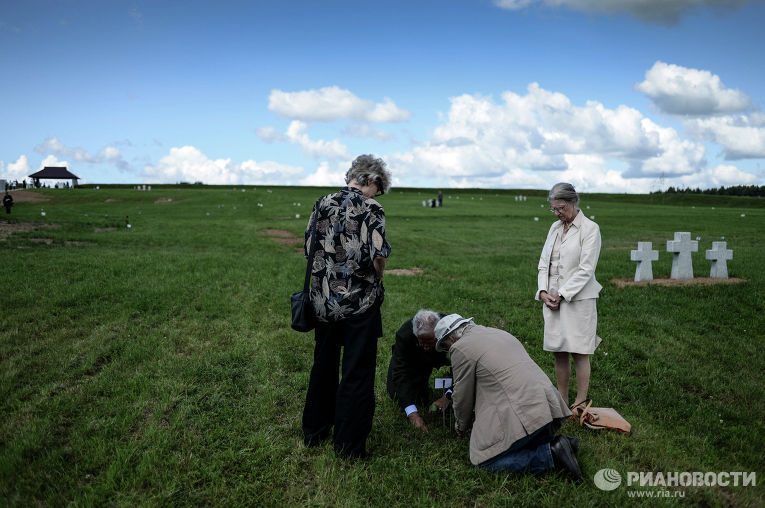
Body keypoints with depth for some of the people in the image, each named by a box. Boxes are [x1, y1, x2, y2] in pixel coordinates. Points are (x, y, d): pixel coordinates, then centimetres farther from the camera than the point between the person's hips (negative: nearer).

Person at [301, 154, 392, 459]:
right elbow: (378, 256, -20)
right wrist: (377, 277, 0)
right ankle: (348, 443, 17)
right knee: (357, 373, 7)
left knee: (323, 366, 21)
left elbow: (309, 248, 9)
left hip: (323, 301, 6)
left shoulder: (323, 204, 4)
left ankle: (314, 431, 34)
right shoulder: (370, 208, -12)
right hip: (360, 302, -5)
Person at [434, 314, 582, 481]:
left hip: (524, 415, -9)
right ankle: (558, 444, 5)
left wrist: (461, 426, 24)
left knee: (483, 460, 0)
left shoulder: (461, 348, -2)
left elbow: (463, 396, 5)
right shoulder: (499, 333, 24)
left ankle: (552, 454, -8)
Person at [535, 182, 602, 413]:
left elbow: (586, 269, -12)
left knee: (579, 352, 0)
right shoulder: (555, 227, 13)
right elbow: (544, 262, 13)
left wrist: (561, 294, -14)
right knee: (559, 352, 10)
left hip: (577, 299, -6)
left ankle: (580, 404, 11)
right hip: (552, 299, 6)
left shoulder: (590, 228, -6)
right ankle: (562, 401, 21)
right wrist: (543, 291, -2)